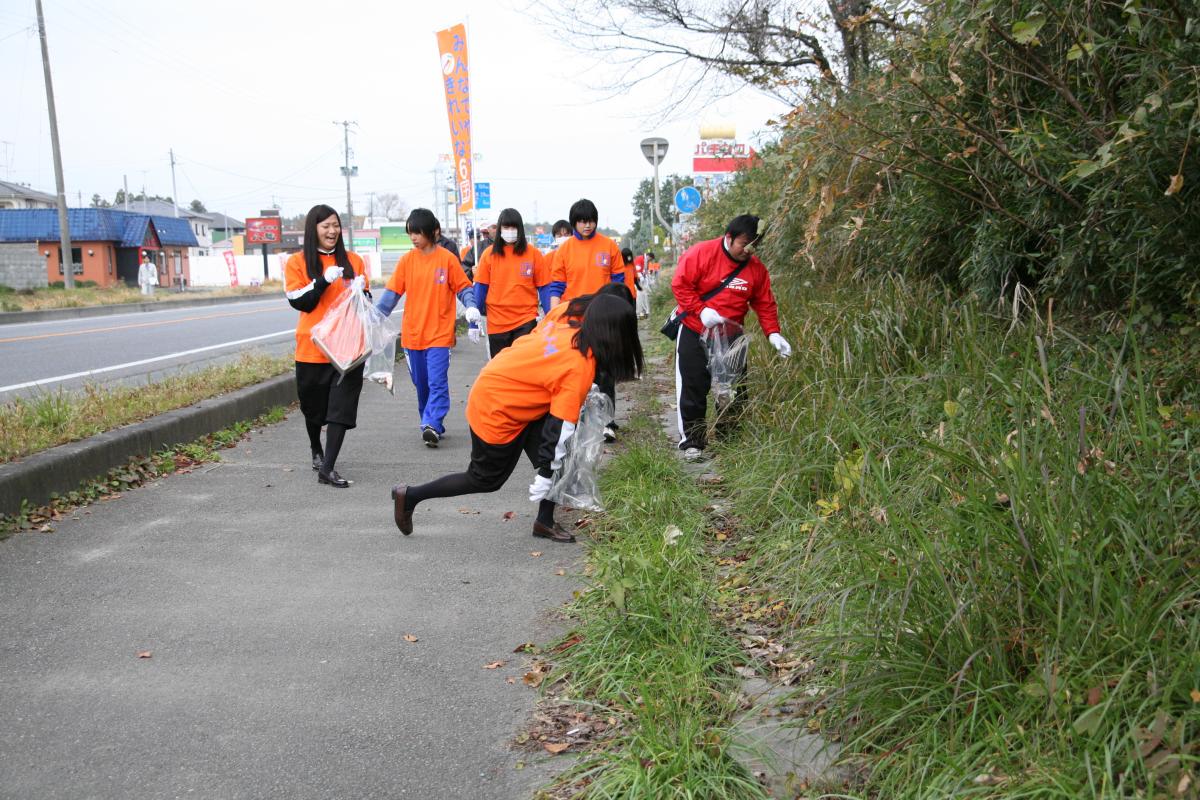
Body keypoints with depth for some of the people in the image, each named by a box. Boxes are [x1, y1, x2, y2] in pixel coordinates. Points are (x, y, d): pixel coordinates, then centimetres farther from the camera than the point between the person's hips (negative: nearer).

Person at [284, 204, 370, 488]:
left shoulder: (353, 261, 7)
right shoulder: (297, 262, 1)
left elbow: (366, 302, 12)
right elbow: (298, 302, -6)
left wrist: (360, 291, -10)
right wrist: (324, 281, -18)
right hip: (313, 347, 0)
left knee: (341, 407, -9)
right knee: (313, 406, 14)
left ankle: (327, 469, -7)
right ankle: (316, 450, 41)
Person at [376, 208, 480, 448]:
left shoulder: (447, 259, -4)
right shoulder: (407, 260, 3)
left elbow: (464, 289, 1)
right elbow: (392, 293, 7)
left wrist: (473, 318, -9)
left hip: (440, 333, -3)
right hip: (412, 334, 4)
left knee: (437, 382, -12)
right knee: (422, 385, 10)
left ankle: (431, 425, -17)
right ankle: (434, 426, 21)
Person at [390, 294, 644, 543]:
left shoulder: (569, 315, -9)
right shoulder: (581, 367, -27)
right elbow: (561, 424, -24)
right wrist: (545, 476, -18)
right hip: (496, 410, -8)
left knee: (557, 453, 2)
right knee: (486, 480, 11)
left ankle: (545, 522, 13)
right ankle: (410, 496, 21)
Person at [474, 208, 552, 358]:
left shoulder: (533, 253, -1)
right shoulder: (489, 254, 1)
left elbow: (544, 287, 1)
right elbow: (480, 288, 2)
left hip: (526, 321, -2)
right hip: (497, 322, 2)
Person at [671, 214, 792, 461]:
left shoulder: (756, 267, -1)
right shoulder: (702, 253, -15)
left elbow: (765, 303, 4)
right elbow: (680, 284, -14)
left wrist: (773, 333, -9)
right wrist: (701, 311, -23)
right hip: (695, 334, -4)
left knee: (735, 389, 8)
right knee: (693, 389, -1)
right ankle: (691, 442, 9)